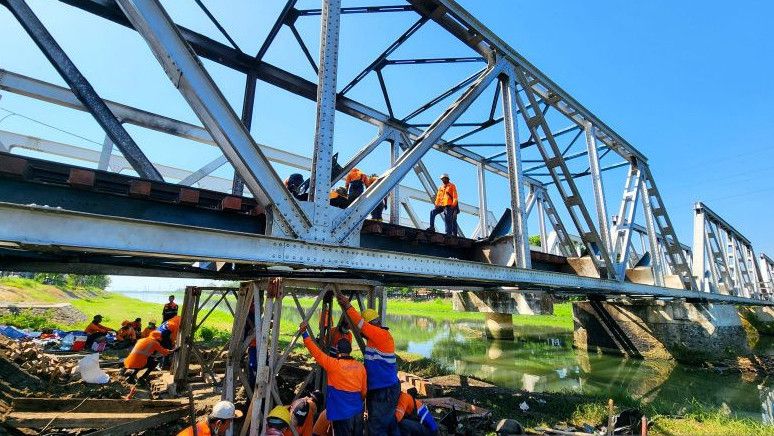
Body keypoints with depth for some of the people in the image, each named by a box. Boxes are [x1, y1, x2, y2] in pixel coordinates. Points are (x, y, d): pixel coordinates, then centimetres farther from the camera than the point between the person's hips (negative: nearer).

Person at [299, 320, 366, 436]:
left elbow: (316, 352, -13)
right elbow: (364, 391, 10)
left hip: (342, 414, -5)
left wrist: (304, 333, -9)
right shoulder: (360, 366, 1)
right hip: (358, 412, 5)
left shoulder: (333, 364, -14)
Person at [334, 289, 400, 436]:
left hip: (385, 392, -10)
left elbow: (360, 324, -24)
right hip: (378, 389, 10)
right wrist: (345, 306, -2)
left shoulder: (382, 335, -18)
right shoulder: (376, 337, 8)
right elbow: (358, 326, 6)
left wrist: (348, 306, -20)